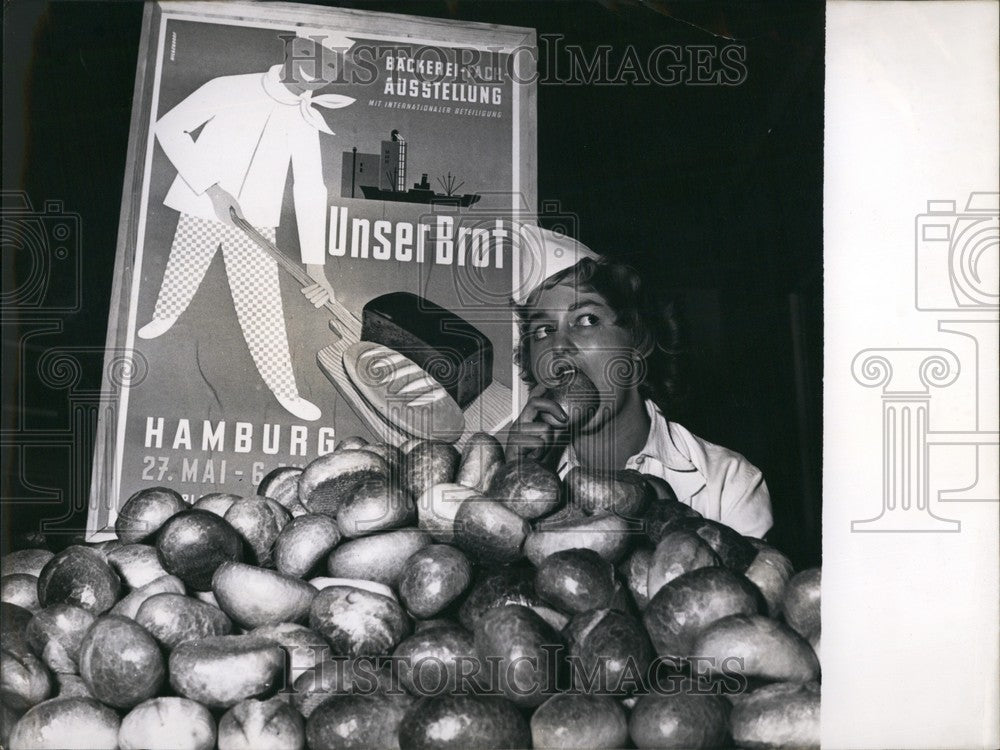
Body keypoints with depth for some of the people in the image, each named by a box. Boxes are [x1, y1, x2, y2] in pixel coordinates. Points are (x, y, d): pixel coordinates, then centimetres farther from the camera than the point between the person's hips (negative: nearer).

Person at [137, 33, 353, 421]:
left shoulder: (304, 122, -5)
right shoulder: (228, 90, -14)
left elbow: (310, 190, -7)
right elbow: (168, 127, -10)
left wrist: (315, 264, -16)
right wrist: (212, 189, -19)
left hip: (254, 222, 1)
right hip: (201, 209, -1)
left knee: (263, 308, -2)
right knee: (181, 276, 18)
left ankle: (285, 389, 7)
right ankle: (164, 317, 52)